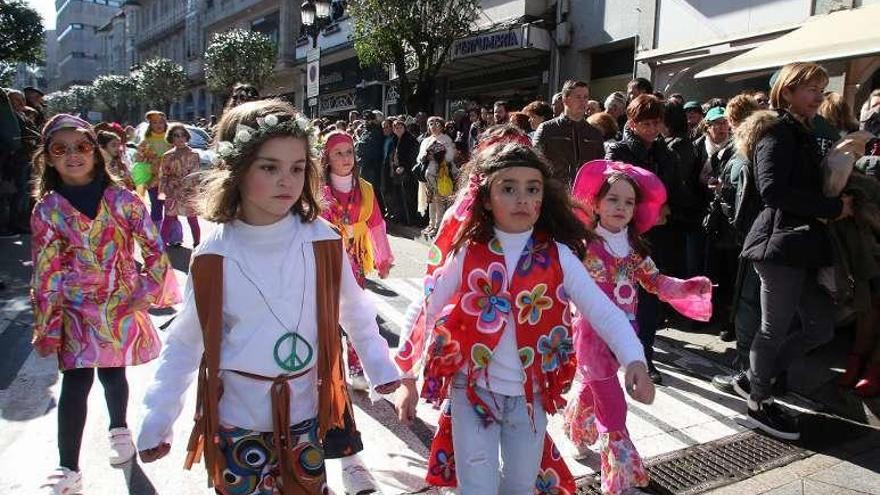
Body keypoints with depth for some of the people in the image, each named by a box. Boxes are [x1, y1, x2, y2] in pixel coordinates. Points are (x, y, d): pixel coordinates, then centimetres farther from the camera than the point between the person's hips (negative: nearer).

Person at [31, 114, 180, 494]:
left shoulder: (121, 199, -6)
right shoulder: (47, 210, -5)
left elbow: (154, 250, -2)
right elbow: (46, 273, -3)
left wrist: (146, 293, -6)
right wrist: (46, 327, -2)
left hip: (122, 305, 1)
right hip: (78, 311, 0)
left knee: (112, 372, 12)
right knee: (75, 383, -6)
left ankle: (119, 430, 41)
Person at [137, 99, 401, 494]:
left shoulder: (322, 241, -10)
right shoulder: (212, 257, -11)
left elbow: (354, 311, 4)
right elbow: (184, 342, 0)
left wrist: (379, 366, 8)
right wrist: (157, 419, 0)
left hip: (304, 419, 1)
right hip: (235, 425, -1)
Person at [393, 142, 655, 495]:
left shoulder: (559, 257, -8)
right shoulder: (467, 254, -9)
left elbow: (603, 313, -11)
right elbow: (424, 312, -2)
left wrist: (634, 360, -28)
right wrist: (406, 378, 1)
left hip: (530, 395, 2)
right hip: (473, 391, -2)